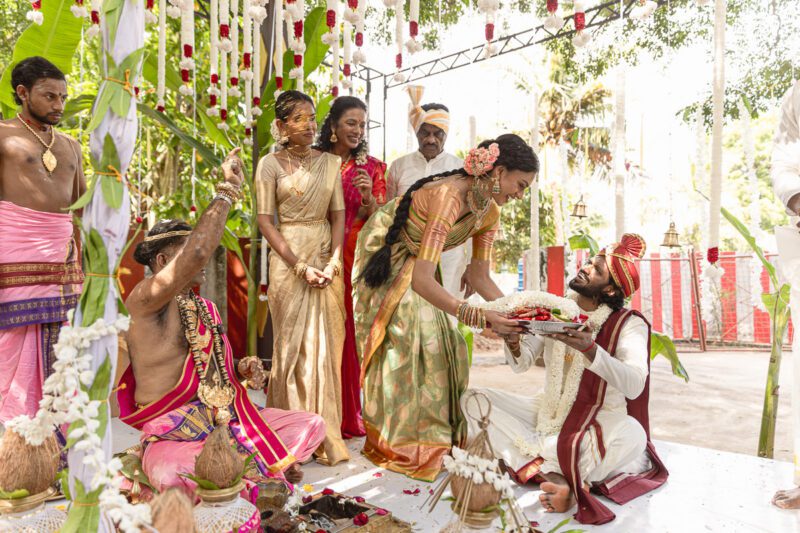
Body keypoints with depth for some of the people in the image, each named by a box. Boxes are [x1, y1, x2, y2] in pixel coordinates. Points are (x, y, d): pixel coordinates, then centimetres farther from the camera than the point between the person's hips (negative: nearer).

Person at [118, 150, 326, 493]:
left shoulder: (204, 307, 14)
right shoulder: (145, 300, -12)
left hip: (225, 420, 7)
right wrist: (228, 190, -22)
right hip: (172, 435, -7)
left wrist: (243, 369, 1)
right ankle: (262, 470, -14)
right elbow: (198, 252, -31)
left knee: (312, 426, -2)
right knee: (169, 475, -40)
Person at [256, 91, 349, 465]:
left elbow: (338, 216, 5)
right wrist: (301, 267, -13)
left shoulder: (330, 162, 9)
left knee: (326, 347, 5)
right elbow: (266, 222, -6)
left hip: (327, 261, 3)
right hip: (289, 262, -3)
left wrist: (332, 262, -9)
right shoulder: (270, 164, 0)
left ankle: (326, 436, 18)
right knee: (292, 347, 4)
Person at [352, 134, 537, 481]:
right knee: (404, 340, -9)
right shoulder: (448, 197, -37)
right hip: (384, 256, -8)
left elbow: (479, 275, -5)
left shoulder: (489, 212, -10)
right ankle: (398, 442, 7)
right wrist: (481, 319, -47)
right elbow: (422, 280, -44)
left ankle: (433, 433, 19)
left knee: (438, 340, 5)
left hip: (413, 263, 8)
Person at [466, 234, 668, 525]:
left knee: (631, 434, -37)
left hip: (597, 423, -4)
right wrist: (512, 340, -27)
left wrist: (589, 349, -41)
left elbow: (635, 385, -26)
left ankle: (528, 463, -24)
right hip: (548, 414, 5)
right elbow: (521, 364, -5)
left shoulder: (629, 324, -10)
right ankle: (554, 476, -23)